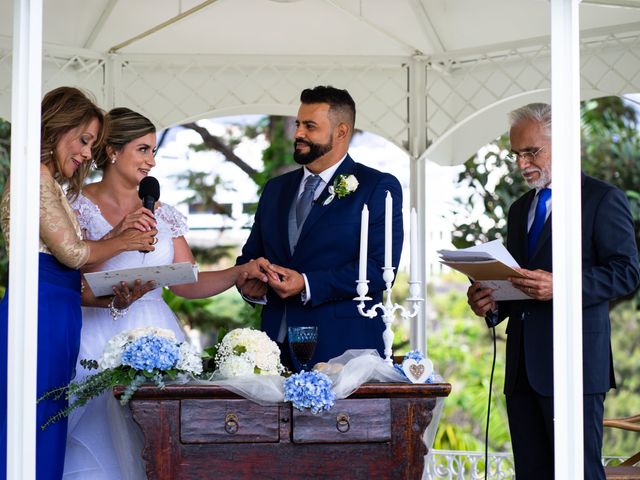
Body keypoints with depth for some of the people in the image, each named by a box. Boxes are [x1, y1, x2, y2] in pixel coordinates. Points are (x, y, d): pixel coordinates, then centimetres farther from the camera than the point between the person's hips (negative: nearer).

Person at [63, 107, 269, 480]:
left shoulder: (163, 215, 13)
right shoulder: (79, 206, -1)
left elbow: (187, 283, 9)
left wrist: (240, 272, -4)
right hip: (96, 341, -4)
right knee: (101, 447, -9)